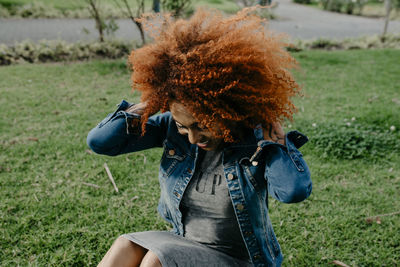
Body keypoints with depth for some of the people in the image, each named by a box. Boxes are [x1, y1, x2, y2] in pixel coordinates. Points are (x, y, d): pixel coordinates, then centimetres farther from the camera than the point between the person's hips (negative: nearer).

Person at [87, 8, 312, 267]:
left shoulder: (256, 140, -19)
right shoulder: (170, 127, -8)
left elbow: (295, 190, -38)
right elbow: (99, 140, -9)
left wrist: (271, 130, -26)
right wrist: (151, 103, -16)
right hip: (183, 245, 4)